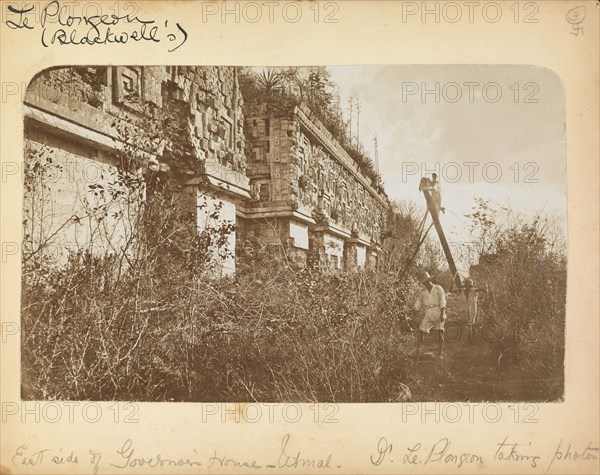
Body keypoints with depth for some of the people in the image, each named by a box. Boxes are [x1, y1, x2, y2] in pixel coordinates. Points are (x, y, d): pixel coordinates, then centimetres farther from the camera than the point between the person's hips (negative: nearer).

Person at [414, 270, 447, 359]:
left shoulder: (438, 288, 5)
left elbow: (442, 302, -4)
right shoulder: (422, 292, 15)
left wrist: (442, 314, -14)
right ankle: (417, 351, 2)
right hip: (428, 315, 3)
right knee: (421, 332, -7)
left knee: (440, 333, -11)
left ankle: (440, 354, -8)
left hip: (438, 313, -3)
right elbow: (418, 305, 19)